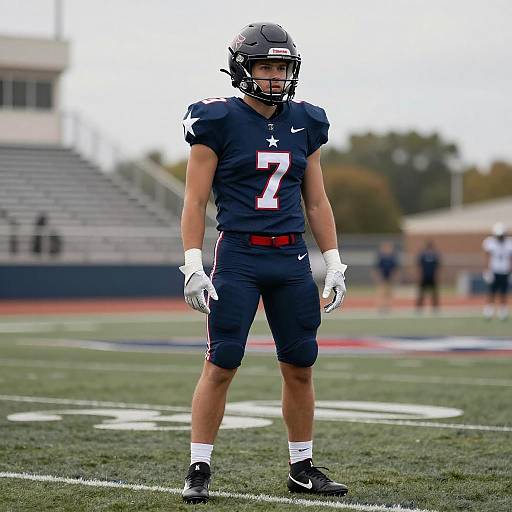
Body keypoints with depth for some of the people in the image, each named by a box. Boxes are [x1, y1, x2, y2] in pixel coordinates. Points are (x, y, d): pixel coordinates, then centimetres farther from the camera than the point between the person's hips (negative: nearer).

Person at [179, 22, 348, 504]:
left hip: (291, 257, 5)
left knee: (300, 367, 7)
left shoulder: (304, 123, 10)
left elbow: (317, 202, 15)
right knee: (221, 365, -4)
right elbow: (195, 202, -4)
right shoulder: (218, 122, -4)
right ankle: (198, 469, 5)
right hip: (238, 256, -4)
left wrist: (334, 263, 11)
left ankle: (302, 468, 20)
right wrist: (193, 266, -11)